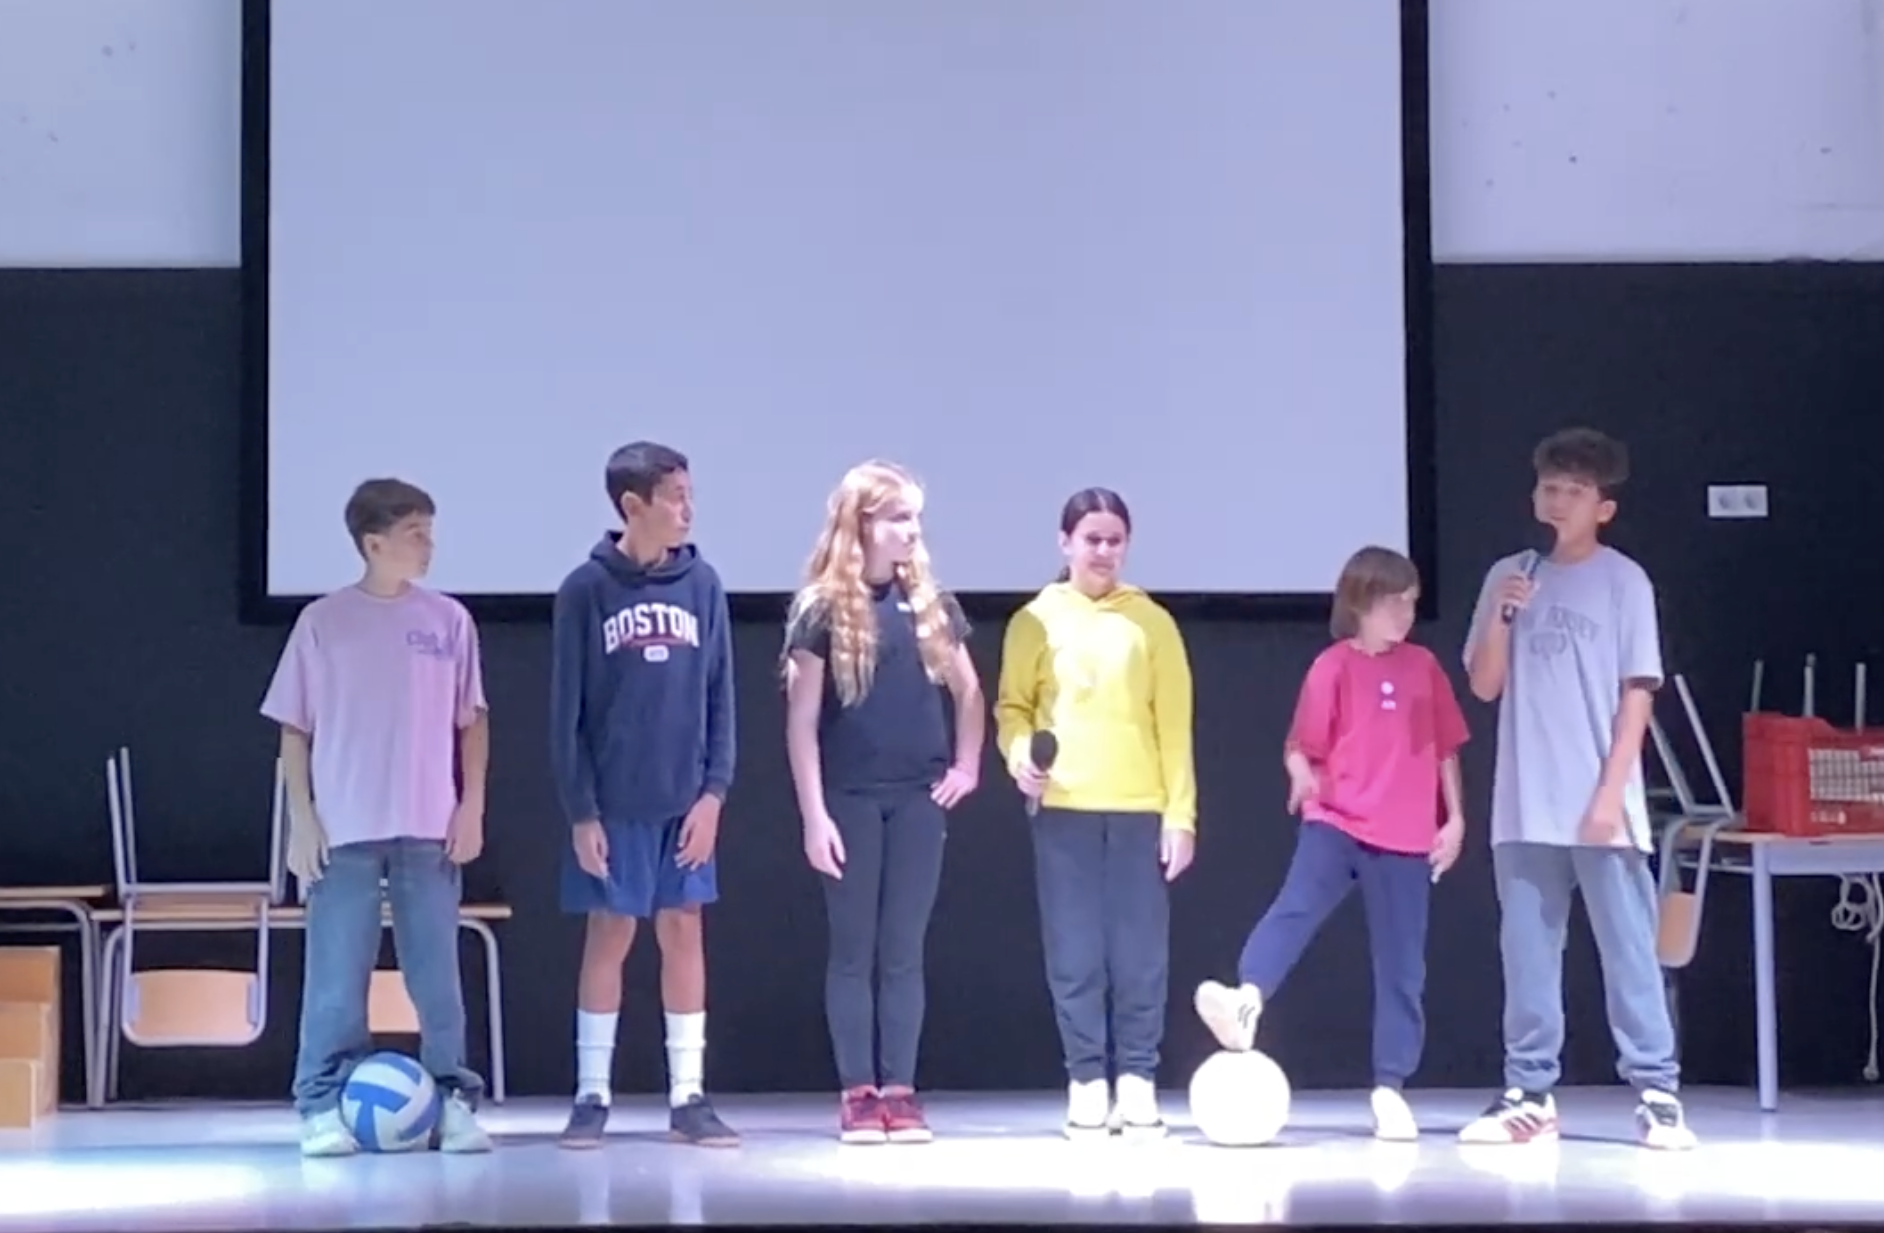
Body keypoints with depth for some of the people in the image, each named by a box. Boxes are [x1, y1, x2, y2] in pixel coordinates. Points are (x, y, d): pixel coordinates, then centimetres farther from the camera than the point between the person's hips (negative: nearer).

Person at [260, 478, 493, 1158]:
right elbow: (294, 730, 3)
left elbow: (471, 722, 9)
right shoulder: (322, 622, 1)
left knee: (437, 973, 4)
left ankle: (453, 1101, 9)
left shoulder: (449, 621, 5)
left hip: (430, 829, 2)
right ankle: (323, 1106, 5)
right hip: (344, 829, -1)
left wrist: (471, 805, 1)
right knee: (336, 975, -1)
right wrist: (302, 819, -3)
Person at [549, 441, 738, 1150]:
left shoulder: (701, 584, 3)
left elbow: (719, 695, 6)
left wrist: (713, 791, -2)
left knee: (683, 935, 6)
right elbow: (567, 709, -4)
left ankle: (688, 1096, 12)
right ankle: (592, 1096, 12)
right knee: (609, 936, 3)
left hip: (685, 801, 3)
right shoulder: (586, 590, -5)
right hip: (613, 805, -2)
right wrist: (580, 810, -7)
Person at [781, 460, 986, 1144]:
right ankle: (857, 1093, 6)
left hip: (918, 796, 3)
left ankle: (900, 1091, 8)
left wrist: (967, 764, 7)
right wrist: (813, 813, -11)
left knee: (904, 950, 5)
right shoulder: (824, 610, -5)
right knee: (853, 950, 2)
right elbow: (802, 720, -6)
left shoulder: (930, 604, 7)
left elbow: (968, 691, 19)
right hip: (851, 798, -3)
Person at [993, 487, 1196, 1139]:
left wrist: (1181, 812, -4)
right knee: (1074, 955, 1)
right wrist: (1019, 750, -16)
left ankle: (1137, 1081, 6)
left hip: (1140, 808, 0)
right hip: (1063, 808, 0)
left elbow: (1174, 725, 3)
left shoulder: (1151, 621, 5)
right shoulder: (1036, 620, 6)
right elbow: (1012, 706, 6)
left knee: (1140, 954, 0)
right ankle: (1086, 1083, 7)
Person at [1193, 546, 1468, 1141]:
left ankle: (1390, 1089, 10)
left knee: (1402, 967, 4)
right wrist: (1305, 780, -18)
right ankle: (1246, 1003, -45)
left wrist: (1455, 819, 10)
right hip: (1335, 823, -3)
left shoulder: (1424, 666, 7)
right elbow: (1300, 747, -1)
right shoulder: (1334, 666, -2)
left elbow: (1445, 747, 13)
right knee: (1295, 908, -29)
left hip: (1406, 838, 3)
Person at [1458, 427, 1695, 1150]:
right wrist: (1501, 616, -8)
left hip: (1601, 808, -3)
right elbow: (1484, 686, 9)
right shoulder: (1509, 577, 10)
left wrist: (1611, 791, -9)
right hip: (1525, 809, 3)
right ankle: (1529, 1093, 11)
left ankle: (1656, 1092, 1)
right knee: (1527, 954, 5)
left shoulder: (1623, 581, 0)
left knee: (1628, 949, -2)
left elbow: (1637, 694, -3)